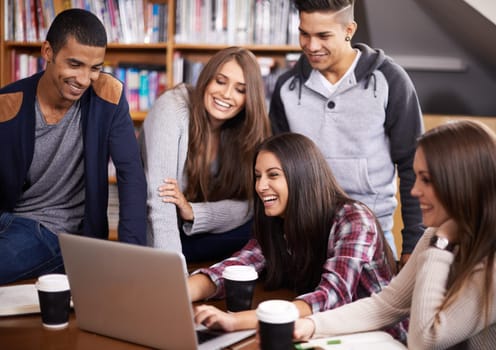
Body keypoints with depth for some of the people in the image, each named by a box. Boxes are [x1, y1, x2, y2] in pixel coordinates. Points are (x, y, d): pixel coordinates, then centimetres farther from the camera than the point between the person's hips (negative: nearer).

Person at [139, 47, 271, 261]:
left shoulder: (246, 131, -4)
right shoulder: (171, 109, -20)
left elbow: (245, 206, -10)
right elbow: (159, 200, -28)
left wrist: (193, 212, -28)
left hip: (195, 233, 5)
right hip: (155, 234, -4)